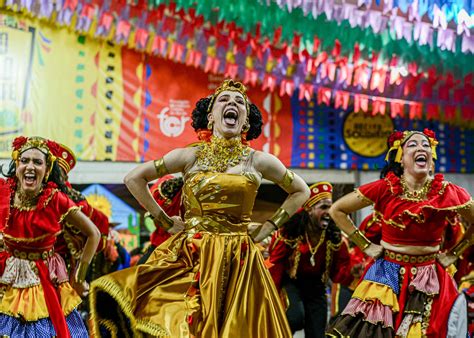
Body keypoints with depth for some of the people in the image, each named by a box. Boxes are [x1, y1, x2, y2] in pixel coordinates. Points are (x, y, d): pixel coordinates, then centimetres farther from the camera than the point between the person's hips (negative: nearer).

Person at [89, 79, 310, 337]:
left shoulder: (259, 161, 4)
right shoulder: (190, 156, 3)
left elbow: (301, 191, 16)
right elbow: (134, 179, 6)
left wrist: (268, 228, 8)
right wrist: (166, 221, 3)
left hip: (238, 262, 0)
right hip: (191, 258, 0)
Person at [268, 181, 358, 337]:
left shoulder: (335, 237, -7)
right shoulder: (290, 232, -16)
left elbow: (338, 271, -4)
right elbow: (275, 265, -10)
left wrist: (352, 272, -26)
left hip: (316, 287, 4)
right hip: (290, 283, -4)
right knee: (296, 318, -31)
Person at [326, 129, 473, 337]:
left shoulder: (448, 193, -8)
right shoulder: (384, 188, -10)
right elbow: (336, 210, -2)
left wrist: (453, 254, 2)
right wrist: (365, 245, -3)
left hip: (428, 280, 1)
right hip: (387, 277, -1)